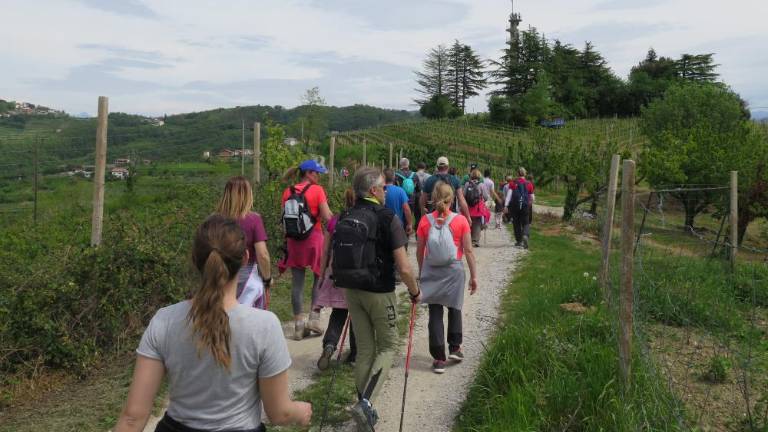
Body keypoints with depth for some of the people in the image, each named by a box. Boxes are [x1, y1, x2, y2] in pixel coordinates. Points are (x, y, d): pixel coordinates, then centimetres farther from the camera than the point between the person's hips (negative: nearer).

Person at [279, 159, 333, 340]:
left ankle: (298, 325, 12)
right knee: (320, 277, 15)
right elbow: (327, 218, -15)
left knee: (297, 283, 8)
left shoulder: (287, 192, 5)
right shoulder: (317, 190, -9)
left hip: (293, 241, 4)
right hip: (314, 239, -4)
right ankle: (314, 318, 8)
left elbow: (284, 218, 6)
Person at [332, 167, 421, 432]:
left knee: (364, 349, 16)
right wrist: (415, 292, -1)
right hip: (380, 293, -5)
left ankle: (366, 409, 24)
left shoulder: (344, 221, 2)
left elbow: (337, 262, 9)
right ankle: (365, 403, -3)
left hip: (352, 291, 5)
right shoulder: (388, 220, -15)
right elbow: (404, 268, -18)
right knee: (387, 346, 12)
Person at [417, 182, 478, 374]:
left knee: (435, 313, 8)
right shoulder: (460, 220, -8)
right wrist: (473, 275, 2)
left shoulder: (425, 221, -4)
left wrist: (421, 271, 18)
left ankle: (439, 359, 11)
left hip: (431, 271, 1)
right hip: (453, 270, -1)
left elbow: (419, 251, 3)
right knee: (454, 309, 23)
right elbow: (468, 251, -6)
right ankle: (454, 348, 26)